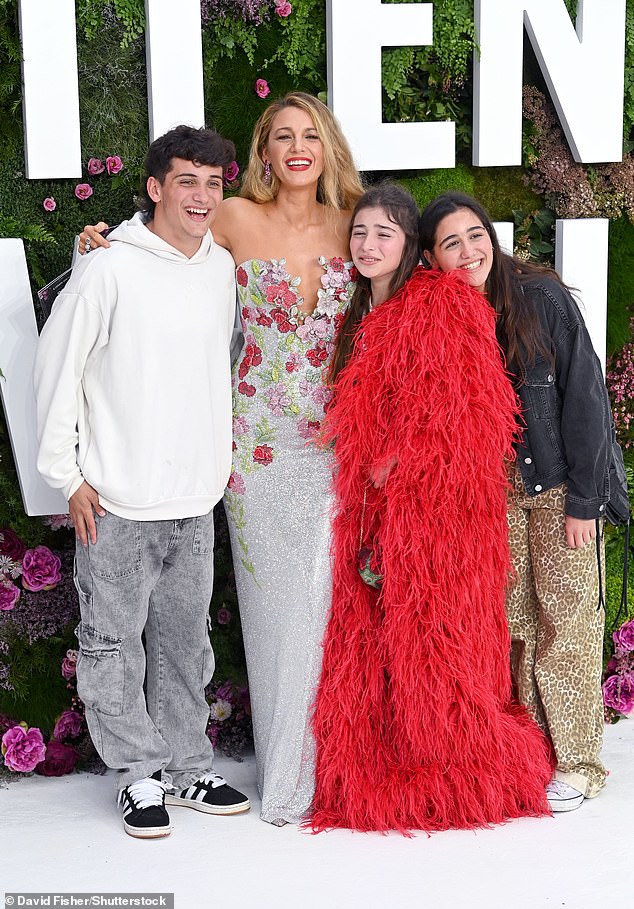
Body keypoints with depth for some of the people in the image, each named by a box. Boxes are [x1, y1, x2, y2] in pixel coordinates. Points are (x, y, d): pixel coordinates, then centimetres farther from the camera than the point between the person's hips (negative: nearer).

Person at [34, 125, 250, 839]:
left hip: (196, 501, 5)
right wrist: (67, 474, -8)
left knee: (185, 640, 14)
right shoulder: (110, 269, -10)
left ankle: (187, 768, 27)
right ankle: (139, 775, 18)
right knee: (114, 642, 4)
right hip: (116, 504, -5)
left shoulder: (222, 267, 7)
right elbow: (57, 368, -7)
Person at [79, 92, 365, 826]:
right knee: (278, 600, 3)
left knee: (329, 593, 4)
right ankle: (287, 776, 17)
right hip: (262, 436, -2)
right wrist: (104, 245, -6)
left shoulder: (348, 226, 7)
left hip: (336, 438, 2)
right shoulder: (238, 219, -2)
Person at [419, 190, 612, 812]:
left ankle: (576, 762, 10)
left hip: (559, 486, -3)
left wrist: (583, 498, -11)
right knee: (514, 622, 7)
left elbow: (585, 398, -10)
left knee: (567, 620, -2)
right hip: (492, 493, 3)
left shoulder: (543, 299, -11)